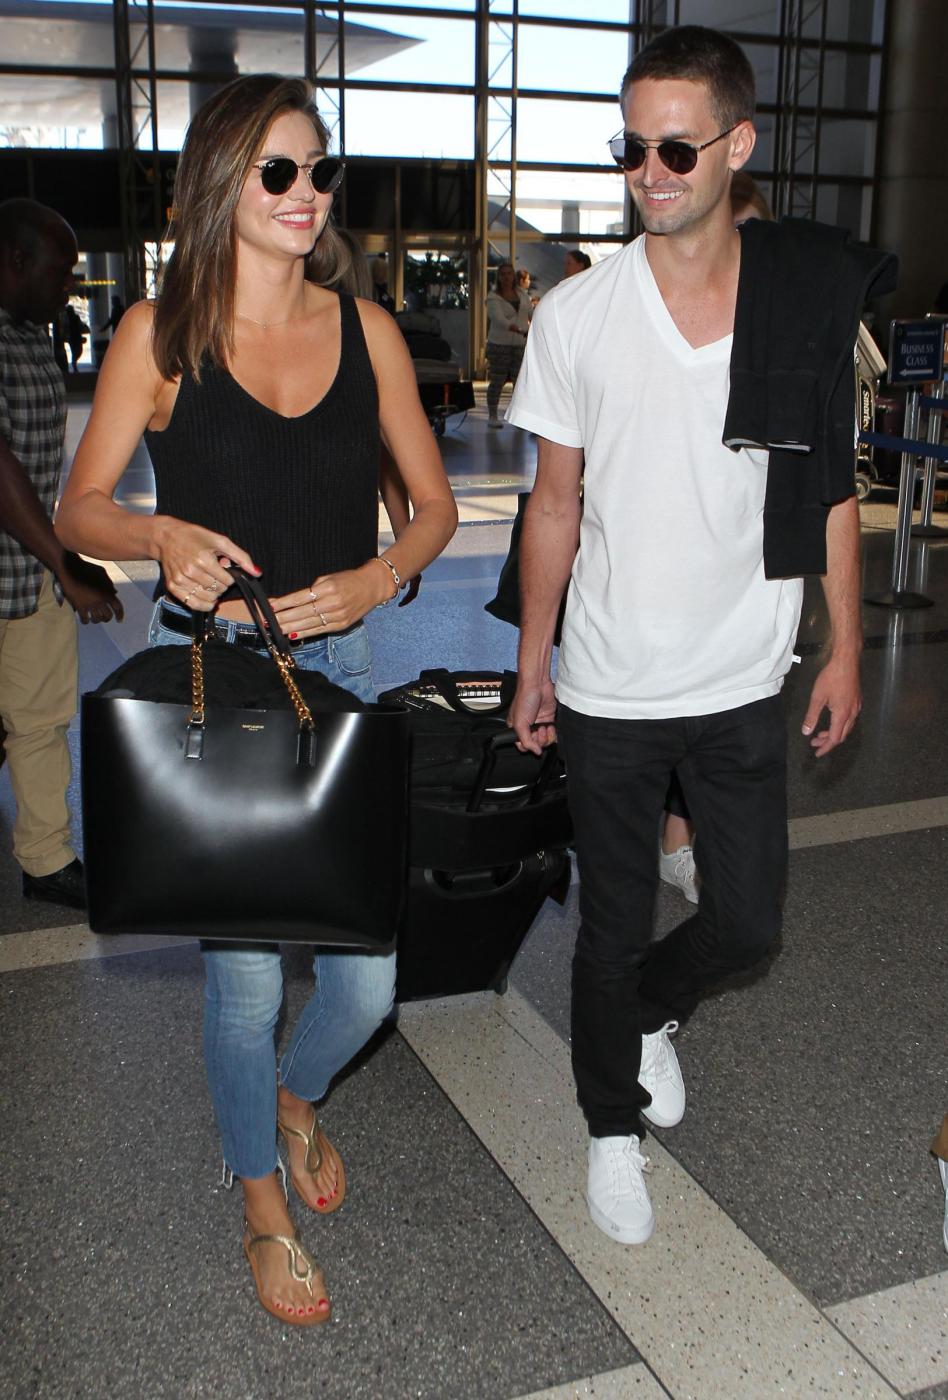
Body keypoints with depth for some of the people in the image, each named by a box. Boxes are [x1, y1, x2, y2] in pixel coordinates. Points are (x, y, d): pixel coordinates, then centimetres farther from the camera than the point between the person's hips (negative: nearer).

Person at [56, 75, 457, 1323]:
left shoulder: (366, 328, 4)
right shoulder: (159, 333, -3)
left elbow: (434, 503, 8)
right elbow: (81, 505, 1)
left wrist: (373, 580, -12)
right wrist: (161, 537, -20)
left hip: (338, 662, 3)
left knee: (368, 976, 3)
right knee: (244, 971, 6)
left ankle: (296, 1094, 41)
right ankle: (263, 1208, 34)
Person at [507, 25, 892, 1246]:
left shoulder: (812, 302, -4)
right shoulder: (576, 314, -6)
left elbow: (832, 489, 5)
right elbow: (555, 503, 1)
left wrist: (845, 649, 4)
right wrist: (531, 666, 3)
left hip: (743, 686, 1)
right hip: (608, 690, -1)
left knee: (746, 922, 9)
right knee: (615, 924, 12)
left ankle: (651, 1011, 43)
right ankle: (613, 1125, 36)